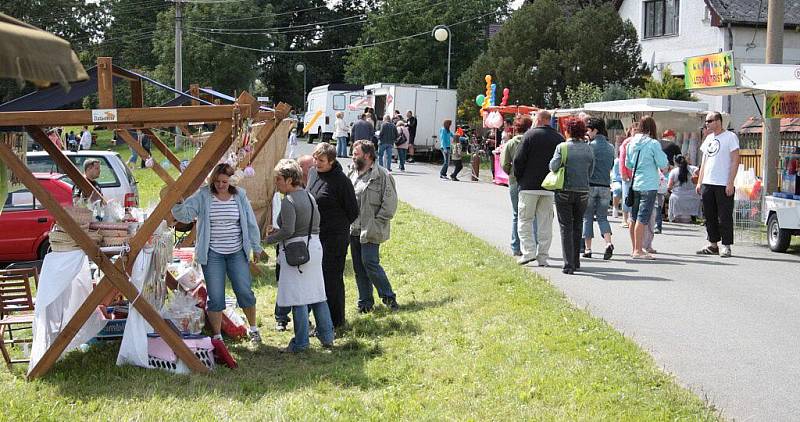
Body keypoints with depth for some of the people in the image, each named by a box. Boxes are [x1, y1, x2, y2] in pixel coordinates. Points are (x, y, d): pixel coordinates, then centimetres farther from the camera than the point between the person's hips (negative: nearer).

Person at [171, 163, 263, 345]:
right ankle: (217, 336, 13)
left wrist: (256, 247, 10)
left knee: (245, 291, 1)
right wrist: (178, 202, -31)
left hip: (237, 253, 1)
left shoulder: (240, 196, 2)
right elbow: (185, 214, -10)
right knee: (215, 297, 0)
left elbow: (251, 223, 8)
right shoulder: (203, 196, -3)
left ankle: (253, 328, 23)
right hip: (212, 254, -1)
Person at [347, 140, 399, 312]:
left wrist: (376, 222, -12)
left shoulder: (382, 175, -9)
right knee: (359, 267, 10)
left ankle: (388, 296, 5)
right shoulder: (352, 173, 12)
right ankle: (365, 301, 19)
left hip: (371, 231, -7)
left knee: (370, 263, -11)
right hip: (353, 230, 7)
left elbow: (390, 203, -11)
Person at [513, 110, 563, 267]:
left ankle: (528, 251, -5)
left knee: (525, 219, 6)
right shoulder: (559, 138, 5)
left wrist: (519, 178, 5)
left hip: (529, 185, -3)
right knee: (545, 223, 8)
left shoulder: (530, 134, -6)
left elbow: (518, 160, -8)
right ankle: (543, 256, 8)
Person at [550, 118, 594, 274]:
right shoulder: (588, 149, 2)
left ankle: (568, 264, -8)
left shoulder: (562, 147, -8)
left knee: (566, 227, 0)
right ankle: (576, 262, 24)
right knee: (577, 227, 17)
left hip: (564, 191, -3)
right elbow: (590, 172, 6)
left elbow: (553, 166, -15)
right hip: (583, 192, 3)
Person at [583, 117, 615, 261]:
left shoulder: (591, 145, -9)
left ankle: (587, 248, 5)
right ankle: (608, 242, -13)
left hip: (590, 185, -4)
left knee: (587, 217, 6)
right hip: (605, 186, 4)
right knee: (602, 217, 10)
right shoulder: (610, 147, 8)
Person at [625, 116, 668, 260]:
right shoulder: (653, 144, -11)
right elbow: (663, 163, -8)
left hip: (634, 184, 6)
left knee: (634, 218, 12)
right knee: (642, 218, -6)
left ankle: (636, 249, 21)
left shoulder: (632, 143, 6)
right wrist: (663, 155, 10)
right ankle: (638, 251, -7)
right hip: (649, 185, -6)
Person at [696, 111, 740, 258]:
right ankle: (713, 245, 17)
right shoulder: (708, 138, 17)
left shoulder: (730, 137, -5)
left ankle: (726, 246, 3)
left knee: (724, 217, -3)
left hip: (724, 185, -7)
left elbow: (735, 161, -9)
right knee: (709, 216, 10)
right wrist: (699, 182, 14)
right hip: (707, 184, 7)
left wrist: (730, 183, -15)